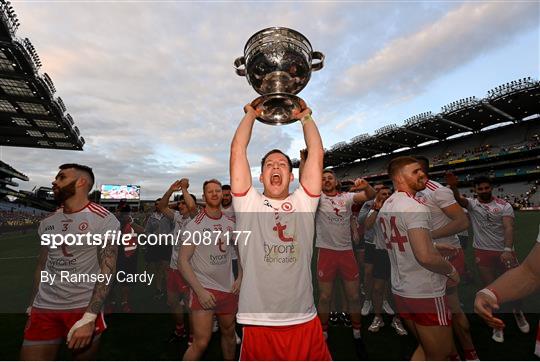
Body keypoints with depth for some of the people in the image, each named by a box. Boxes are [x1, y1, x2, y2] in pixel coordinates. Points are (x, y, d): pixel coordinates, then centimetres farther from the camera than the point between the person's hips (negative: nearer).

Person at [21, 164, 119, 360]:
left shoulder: (104, 220, -13)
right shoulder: (48, 222, 7)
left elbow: (107, 270, -15)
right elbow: (42, 265, 13)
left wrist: (89, 317, -19)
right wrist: (32, 307, 8)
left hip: (84, 308, -4)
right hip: (43, 308, 5)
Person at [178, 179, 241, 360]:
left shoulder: (231, 223, 1)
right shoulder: (194, 225, -12)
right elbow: (183, 261, -13)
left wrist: (240, 278, 4)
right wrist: (200, 291, -18)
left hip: (229, 288, 5)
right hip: (204, 289, -5)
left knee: (229, 333, 19)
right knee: (201, 343, -4)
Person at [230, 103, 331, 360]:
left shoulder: (303, 203, 4)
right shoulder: (248, 204, 1)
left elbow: (316, 152, 3)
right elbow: (238, 150, -1)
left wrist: (305, 117, 14)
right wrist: (250, 114, 12)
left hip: (304, 321, 2)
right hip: (258, 323, -1)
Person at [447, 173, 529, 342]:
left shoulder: (504, 206, -2)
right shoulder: (472, 204, -1)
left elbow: (508, 228, -13)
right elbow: (459, 199, -25)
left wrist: (508, 250, -27)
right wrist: (453, 187, -47)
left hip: (504, 251, 1)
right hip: (483, 252, 0)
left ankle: (517, 312, 44)